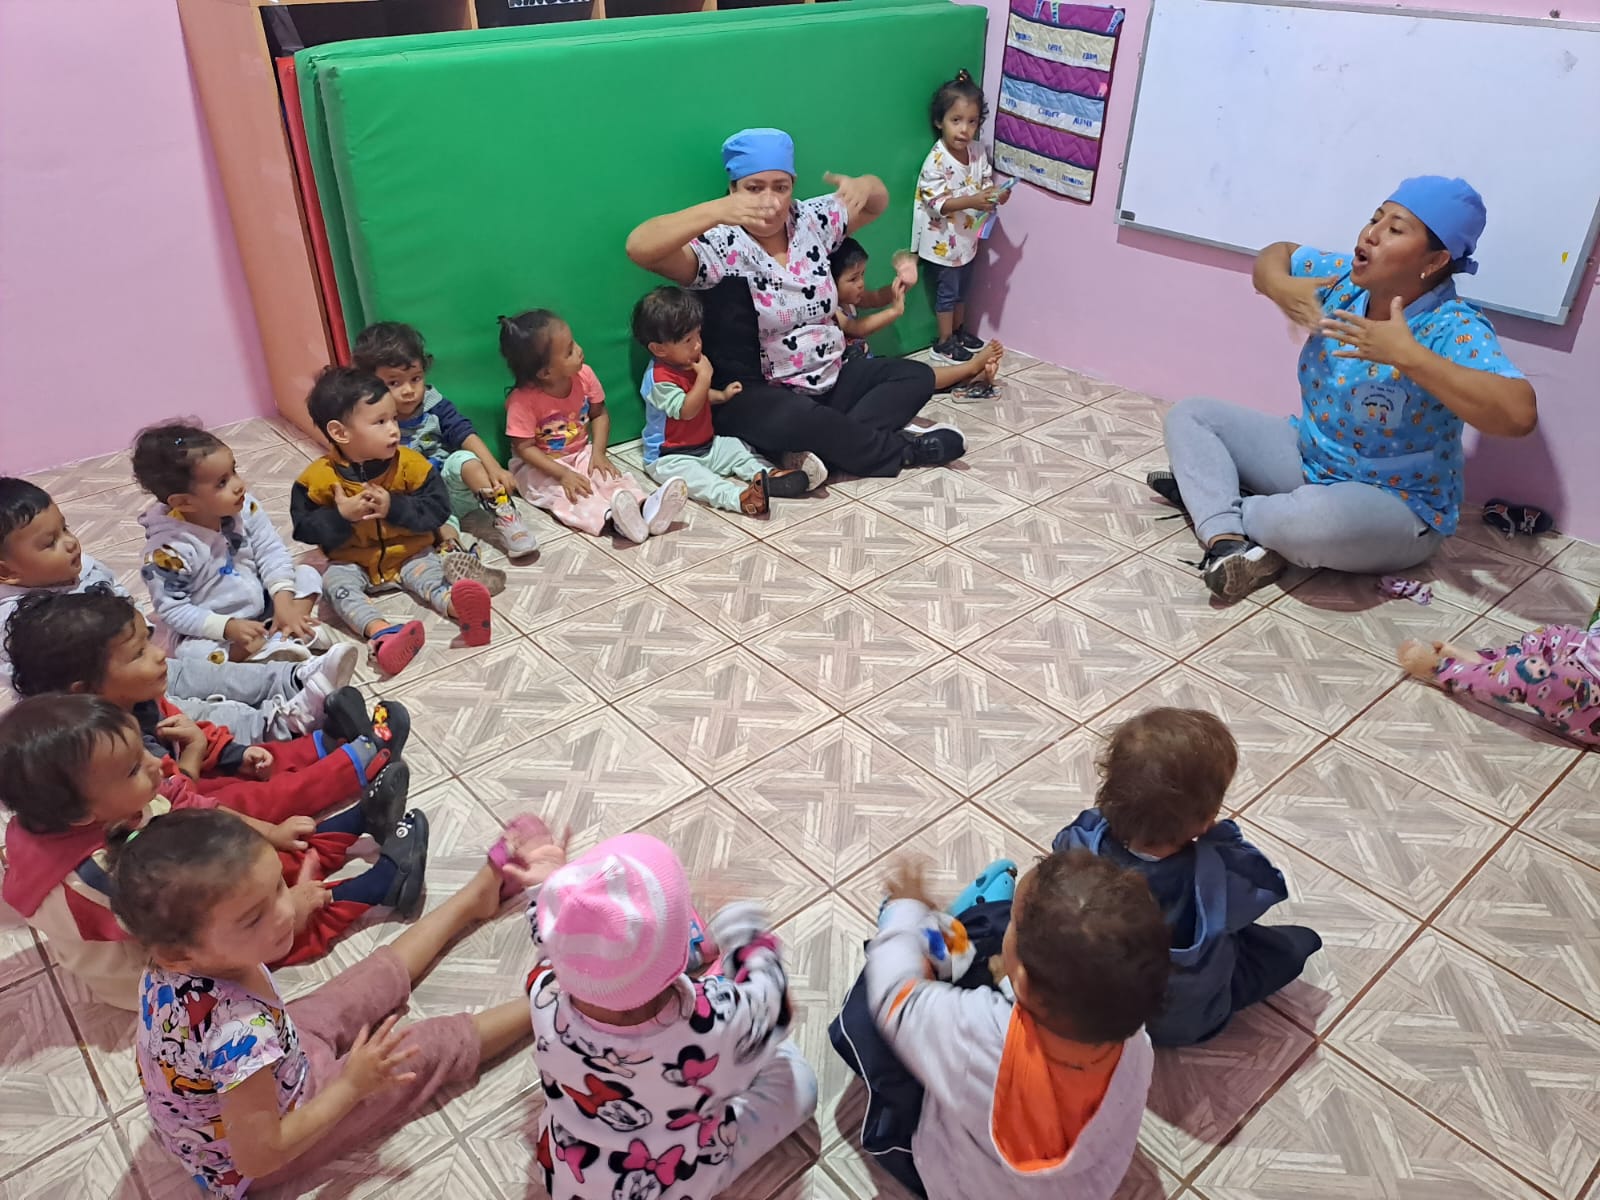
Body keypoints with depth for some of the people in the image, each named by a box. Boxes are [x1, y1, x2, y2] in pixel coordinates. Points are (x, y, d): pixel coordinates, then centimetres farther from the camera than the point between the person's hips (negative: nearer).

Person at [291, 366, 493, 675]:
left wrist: (394, 507, -25)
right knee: (335, 581, -28)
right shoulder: (320, 477, -11)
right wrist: (341, 516, -27)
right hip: (353, 561, 0)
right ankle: (380, 630, -54)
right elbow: (305, 528, -9)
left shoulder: (409, 463, -10)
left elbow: (439, 508, -12)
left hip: (409, 554, 1)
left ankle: (456, 606, -58)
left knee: (428, 572, -27)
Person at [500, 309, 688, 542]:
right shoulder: (523, 399, -25)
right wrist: (563, 474, -28)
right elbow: (524, 447, -21)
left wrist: (598, 453, -11)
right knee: (564, 494, -32)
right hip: (539, 467, -5)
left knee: (612, 475, -20)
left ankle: (645, 508, -43)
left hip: (581, 454, 5)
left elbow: (599, 414, 2)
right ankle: (612, 518, -55)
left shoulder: (583, 375, -11)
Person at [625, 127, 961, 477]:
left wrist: (864, 186, -11)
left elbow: (877, 204, 15)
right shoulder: (720, 245, -15)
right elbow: (639, 247, -31)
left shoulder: (812, 220, 3)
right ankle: (902, 449, -13)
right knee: (798, 420, -39)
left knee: (916, 376, 0)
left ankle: (821, 447, -22)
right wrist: (717, 211, -43)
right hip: (755, 398, -7)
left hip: (830, 380, 7)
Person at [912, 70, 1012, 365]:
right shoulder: (936, 161, -24)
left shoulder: (978, 151, -3)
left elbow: (986, 182, 7)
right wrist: (972, 201, -34)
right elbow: (936, 203, -26)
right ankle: (944, 343, 19)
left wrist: (996, 194, -16)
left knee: (963, 287, 21)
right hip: (944, 240, -6)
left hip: (969, 236, 7)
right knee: (947, 290, 6)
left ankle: (958, 330, 40)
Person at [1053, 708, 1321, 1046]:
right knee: (1296, 944, 11)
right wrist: (1224, 835, -11)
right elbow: (1267, 883, -16)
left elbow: (1063, 843, -4)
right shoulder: (1216, 877, -38)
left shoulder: (1086, 840, -30)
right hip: (1185, 1020, -3)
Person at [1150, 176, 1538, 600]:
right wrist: (1279, 286, -13)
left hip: (1397, 507, -7)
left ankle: (1210, 495, -8)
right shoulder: (1345, 278, -6)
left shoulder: (1454, 330, -25)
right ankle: (1228, 542, -21)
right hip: (1308, 455, 8)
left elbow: (1519, 414, -39)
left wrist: (1408, 356, -40)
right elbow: (1278, 254, 12)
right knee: (1189, 415, 3)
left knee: (1316, 519, -42)